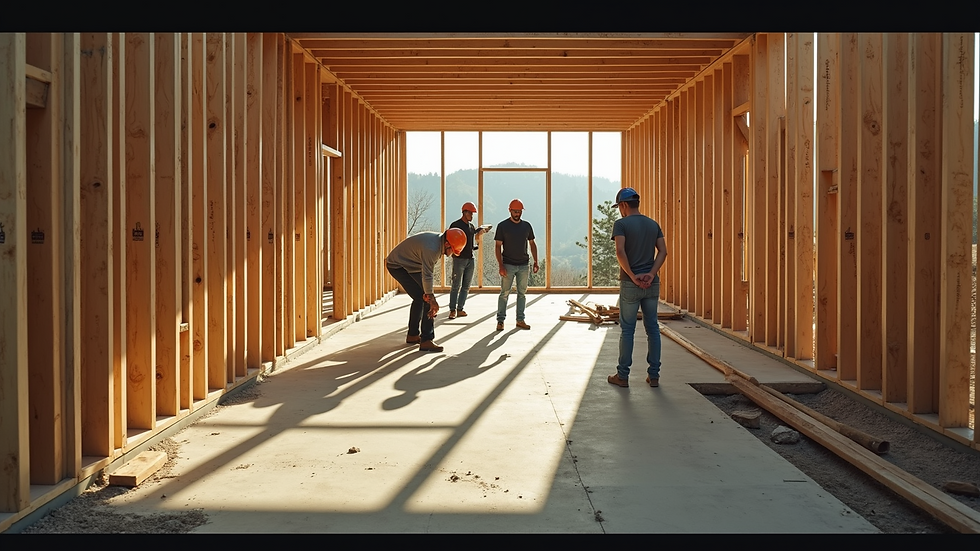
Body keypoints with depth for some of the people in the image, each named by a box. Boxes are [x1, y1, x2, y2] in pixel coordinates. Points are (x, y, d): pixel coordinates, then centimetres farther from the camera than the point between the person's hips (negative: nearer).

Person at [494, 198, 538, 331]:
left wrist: (535, 262, 6)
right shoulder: (502, 226, -3)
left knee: (522, 293, 7)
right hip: (508, 265, -4)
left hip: (523, 265, 4)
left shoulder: (527, 225, 9)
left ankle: (520, 320, 13)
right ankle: (500, 321, 1)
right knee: (504, 293, -3)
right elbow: (498, 246, -5)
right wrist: (500, 265, -13)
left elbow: (532, 244, 15)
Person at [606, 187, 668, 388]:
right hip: (652, 283, 4)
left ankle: (623, 375, 8)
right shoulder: (653, 224, 10)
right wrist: (651, 274, -6)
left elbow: (620, 252, -19)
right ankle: (654, 375, 11)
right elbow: (663, 251, 1)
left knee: (627, 329, 2)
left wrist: (632, 276, -14)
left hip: (630, 284, -4)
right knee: (652, 328, 9)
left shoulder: (621, 224, -6)